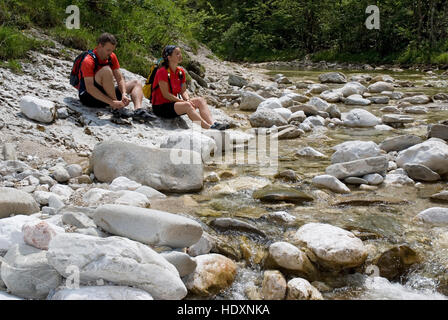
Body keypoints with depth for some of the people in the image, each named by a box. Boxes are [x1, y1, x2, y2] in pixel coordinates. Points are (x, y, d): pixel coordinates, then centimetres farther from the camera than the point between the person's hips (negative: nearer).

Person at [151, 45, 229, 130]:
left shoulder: (181, 72, 9)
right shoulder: (162, 72, -14)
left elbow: (183, 91, 9)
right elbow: (166, 94, -19)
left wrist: (187, 100, -13)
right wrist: (184, 101, -21)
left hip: (174, 102, 8)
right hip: (160, 107, -8)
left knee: (200, 100, -9)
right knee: (187, 105, -33)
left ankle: (213, 124, -30)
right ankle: (209, 128, -42)